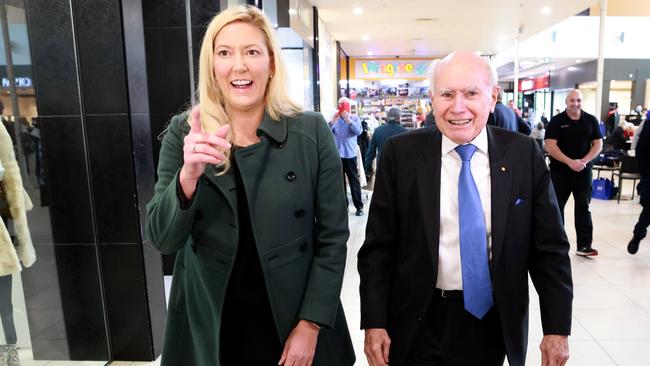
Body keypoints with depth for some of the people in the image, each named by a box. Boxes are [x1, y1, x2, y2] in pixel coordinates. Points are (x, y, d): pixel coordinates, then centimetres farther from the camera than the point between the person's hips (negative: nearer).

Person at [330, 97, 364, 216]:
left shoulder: (354, 118, 2)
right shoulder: (334, 118, 6)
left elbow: (359, 131, -15)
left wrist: (349, 120, -27)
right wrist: (332, 121, -24)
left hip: (350, 154, -2)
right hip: (337, 154, 3)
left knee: (354, 180, 0)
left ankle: (359, 206, 4)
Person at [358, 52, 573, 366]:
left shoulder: (524, 154, -6)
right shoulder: (401, 154, -10)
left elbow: (549, 247, -1)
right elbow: (378, 246, -7)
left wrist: (557, 328, -2)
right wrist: (374, 323, -9)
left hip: (493, 321, 2)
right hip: (418, 322, -1)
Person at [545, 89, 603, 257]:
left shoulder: (591, 120, 5)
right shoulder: (556, 121, -3)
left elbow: (598, 144, 4)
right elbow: (550, 146, -10)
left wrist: (584, 161, -13)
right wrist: (570, 162, -19)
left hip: (583, 171, 2)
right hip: (560, 170, -2)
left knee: (583, 207, 4)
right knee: (556, 206, 5)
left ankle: (584, 245, 8)